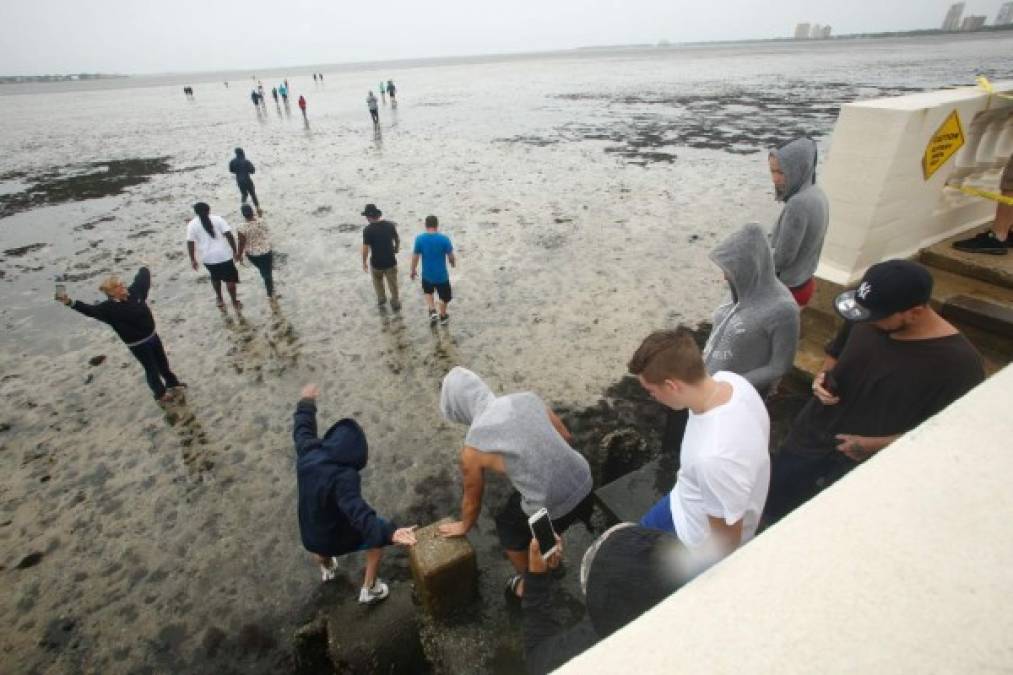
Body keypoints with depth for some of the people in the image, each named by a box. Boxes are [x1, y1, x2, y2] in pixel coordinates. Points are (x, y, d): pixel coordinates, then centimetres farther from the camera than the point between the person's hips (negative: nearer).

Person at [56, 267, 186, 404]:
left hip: (152, 335, 6)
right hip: (137, 344, -6)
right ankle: (160, 393, 29)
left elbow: (143, 278, 8)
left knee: (162, 362, 24)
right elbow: (89, 310, -33)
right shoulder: (109, 308, -20)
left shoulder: (134, 292, -6)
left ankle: (172, 383, 47)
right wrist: (70, 303, -45)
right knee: (151, 367, 9)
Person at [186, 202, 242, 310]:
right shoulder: (218, 219, -2)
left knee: (215, 278, 25)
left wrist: (193, 259, 7)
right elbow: (229, 235, -9)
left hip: (208, 257, 2)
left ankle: (220, 300, 34)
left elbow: (190, 243, -2)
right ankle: (235, 303, 13)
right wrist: (235, 251, -4)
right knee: (230, 278, 10)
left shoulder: (192, 224, 0)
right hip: (224, 254, -2)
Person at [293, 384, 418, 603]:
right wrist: (389, 532, -63)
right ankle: (369, 589, 31)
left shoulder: (308, 451, -18)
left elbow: (302, 428, 3)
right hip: (338, 538, -6)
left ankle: (326, 569, 73)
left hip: (309, 536, 6)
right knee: (378, 536, 21)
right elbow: (357, 511, -51)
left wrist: (306, 403, 21)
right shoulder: (344, 476, -38)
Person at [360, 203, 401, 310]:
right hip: (391, 261, 2)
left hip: (376, 262, -2)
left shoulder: (367, 230, -18)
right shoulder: (390, 225, -8)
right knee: (393, 283, 17)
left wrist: (364, 263, -4)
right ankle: (395, 303, 27)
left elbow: (365, 248, -17)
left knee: (378, 281, 26)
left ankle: (381, 299, 38)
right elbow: (397, 240, 3)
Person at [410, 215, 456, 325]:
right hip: (441, 275, -2)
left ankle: (432, 311, 16)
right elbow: (451, 256, -8)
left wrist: (413, 270, 11)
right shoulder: (444, 238, -16)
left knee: (428, 291, 31)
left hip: (427, 274, 2)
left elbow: (415, 256, -5)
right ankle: (443, 316, 37)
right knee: (444, 296, 21)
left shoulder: (419, 239, -12)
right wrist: (453, 263, 15)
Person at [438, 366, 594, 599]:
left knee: (508, 526, 28)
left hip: (551, 508, -5)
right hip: (584, 484, 5)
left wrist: (464, 526, 28)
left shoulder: (473, 448, -11)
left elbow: (472, 500, 6)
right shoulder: (528, 398, -1)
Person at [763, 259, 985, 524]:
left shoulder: (959, 363, -24)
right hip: (809, 441, 5)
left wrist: (875, 445, -20)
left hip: (863, 469, -4)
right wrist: (823, 376, -11)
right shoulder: (865, 319, -10)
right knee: (771, 509, 20)